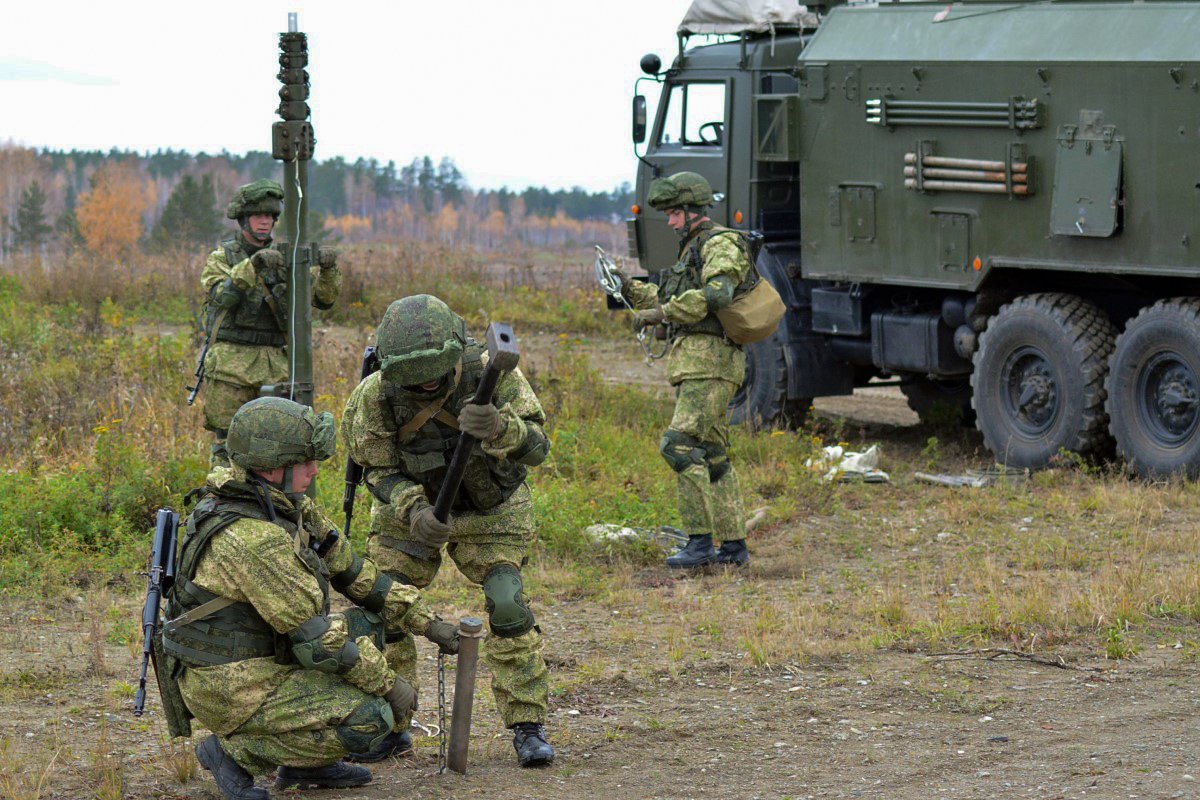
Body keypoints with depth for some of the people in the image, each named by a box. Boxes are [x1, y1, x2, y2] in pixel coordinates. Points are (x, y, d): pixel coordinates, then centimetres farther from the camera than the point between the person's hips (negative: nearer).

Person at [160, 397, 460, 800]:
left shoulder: (288, 507, 3)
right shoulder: (253, 539, -27)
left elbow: (351, 571, 13)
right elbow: (316, 639, -24)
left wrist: (428, 622, 10)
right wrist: (388, 683, -14)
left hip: (262, 658, 10)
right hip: (227, 687, -10)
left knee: (369, 623, 15)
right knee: (370, 718, -19)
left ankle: (305, 760, 13)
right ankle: (234, 751, -4)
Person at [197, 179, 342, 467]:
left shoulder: (282, 260, 13)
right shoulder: (222, 257, 2)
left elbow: (323, 298, 5)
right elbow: (221, 295, -18)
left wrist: (328, 269, -15)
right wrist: (252, 265, -33)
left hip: (275, 367, 4)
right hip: (230, 365, -3)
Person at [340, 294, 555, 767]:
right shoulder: (376, 395, -26)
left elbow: (537, 446, -29)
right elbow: (379, 470, -14)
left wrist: (499, 429, -52)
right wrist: (414, 510, -34)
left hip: (490, 510, -1)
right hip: (411, 507, 1)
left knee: (507, 606, -17)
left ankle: (527, 725, -5)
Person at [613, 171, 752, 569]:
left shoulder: (720, 245, -9)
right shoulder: (693, 249, 23)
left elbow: (716, 294, -26)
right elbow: (672, 302, 30)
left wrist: (659, 313, -25)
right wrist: (630, 289, 16)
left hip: (709, 361, -10)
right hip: (694, 364, 10)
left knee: (680, 444, -17)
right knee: (711, 454, 11)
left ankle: (700, 542, -18)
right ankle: (734, 546, 15)